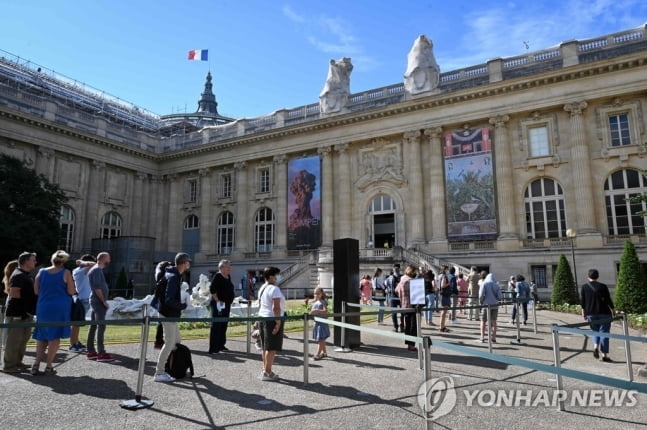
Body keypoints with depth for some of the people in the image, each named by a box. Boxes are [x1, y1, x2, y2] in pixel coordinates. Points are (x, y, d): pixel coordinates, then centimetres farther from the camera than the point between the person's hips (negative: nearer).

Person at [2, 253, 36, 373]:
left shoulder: (26, 275, 17)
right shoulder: (18, 275, -15)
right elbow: (13, 293, -24)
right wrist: (27, 296, -15)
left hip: (26, 312, 10)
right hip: (17, 313, -10)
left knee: (23, 339, 14)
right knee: (14, 340, -2)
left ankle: (17, 362, 24)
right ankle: (8, 365, 6)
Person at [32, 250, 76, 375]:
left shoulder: (42, 272, 6)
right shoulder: (66, 273, -5)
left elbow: (36, 291, 9)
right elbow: (71, 292, -7)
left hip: (43, 307, 4)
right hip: (60, 307, -4)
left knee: (42, 337, 15)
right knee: (54, 337, 2)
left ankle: (36, 365, 12)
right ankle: (49, 366, 3)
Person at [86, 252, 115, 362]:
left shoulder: (95, 269, 19)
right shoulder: (97, 270, -12)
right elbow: (97, 288, -19)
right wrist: (104, 301, -16)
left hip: (95, 301, 10)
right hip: (99, 302, -10)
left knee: (93, 326, 11)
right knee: (101, 326, -11)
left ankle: (91, 352, 17)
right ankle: (101, 353, -11)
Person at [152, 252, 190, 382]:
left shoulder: (174, 275, 9)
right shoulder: (173, 277, -22)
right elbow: (169, 300, -27)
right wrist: (183, 306, -15)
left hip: (170, 314, 10)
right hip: (168, 314, -10)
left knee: (177, 341, 17)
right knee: (169, 343, -5)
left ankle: (165, 366, 25)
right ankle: (159, 373, 2)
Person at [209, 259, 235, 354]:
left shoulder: (228, 277, 13)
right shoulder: (217, 276, -11)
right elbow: (212, 289, -19)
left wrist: (230, 301, 15)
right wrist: (218, 300, -20)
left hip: (226, 304, 8)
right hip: (218, 305, -8)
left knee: (224, 325, 14)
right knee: (216, 325, -6)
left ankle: (221, 345, 24)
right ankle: (213, 348, -4)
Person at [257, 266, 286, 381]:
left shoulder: (262, 288, 13)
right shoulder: (274, 289, -15)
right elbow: (276, 307, -21)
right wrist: (278, 323, -20)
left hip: (262, 318, 9)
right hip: (272, 319, -9)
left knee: (266, 347, 16)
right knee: (272, 348, -3)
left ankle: (265, 370, 24)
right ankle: (267, 373, 1)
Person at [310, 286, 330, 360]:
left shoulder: (323, 302, -7)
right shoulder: (314, 303, 14)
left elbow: (325, 311, -20)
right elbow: (312, 311, 17)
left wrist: (317, 311, -31)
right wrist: (311, 312, -6)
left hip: (322, 323, -7)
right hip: (316, 322, 8)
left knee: (320, 339, -8)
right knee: (321, 339, 16)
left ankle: (318, 354, -9)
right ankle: (324, 352, 27)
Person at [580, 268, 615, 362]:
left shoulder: (584, 287, 1)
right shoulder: (602, 286, -6)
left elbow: (582, 301, 2)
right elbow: (608, 300, -4)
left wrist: (583, 312, 10)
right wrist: (613, 310, 9)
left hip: (591, 314, 2)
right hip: (604, 313, -2)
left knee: (595, 331, 18)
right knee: (604, 332, 3)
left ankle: (595, 346, -6)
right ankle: (604, 355, 4)